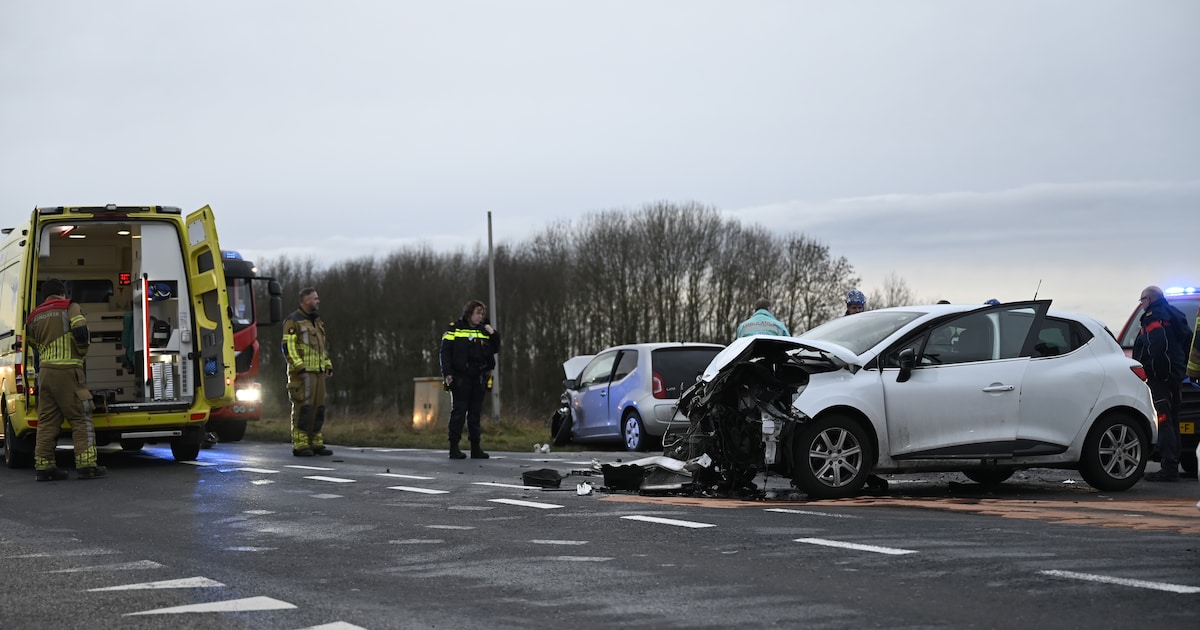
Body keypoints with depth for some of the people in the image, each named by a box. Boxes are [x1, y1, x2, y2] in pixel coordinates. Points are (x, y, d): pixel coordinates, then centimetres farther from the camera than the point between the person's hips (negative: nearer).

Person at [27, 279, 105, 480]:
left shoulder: (35, 316, 19)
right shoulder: (70, 307, 0)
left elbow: (33, 347, 22)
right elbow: (80, 333, -15)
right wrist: (82, 350, 4)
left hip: (45, 371, 6)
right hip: (68, 371, -6)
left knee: (46, 420, 8)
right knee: (81, 418, -3)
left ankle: (43, 466, 6)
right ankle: (86, 465, -9)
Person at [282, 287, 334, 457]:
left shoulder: (317, 321, 19)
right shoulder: (293, 321, -8)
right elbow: (288, 347, -14)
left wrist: (328, 366, 14)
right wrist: (300, 368, -20)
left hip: (318, 372, 8)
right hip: (302, 373, -8)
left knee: (317, 408, 8)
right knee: (302, 408, -9)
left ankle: (315, 443, 13)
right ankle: (300, 445, -8)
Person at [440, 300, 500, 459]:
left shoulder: (484, 330, 13)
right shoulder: (455, 328, -1)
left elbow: (495, 350, 14)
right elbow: (445, 352, -3)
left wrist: (493, 334, -2)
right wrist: (447, 373, -12)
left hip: (478, 378, 5)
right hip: (460, 377, -5)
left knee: (476, 412, 7)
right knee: (459, 412, -5)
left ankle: (476, 448, 11)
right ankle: (454, 448, -2)